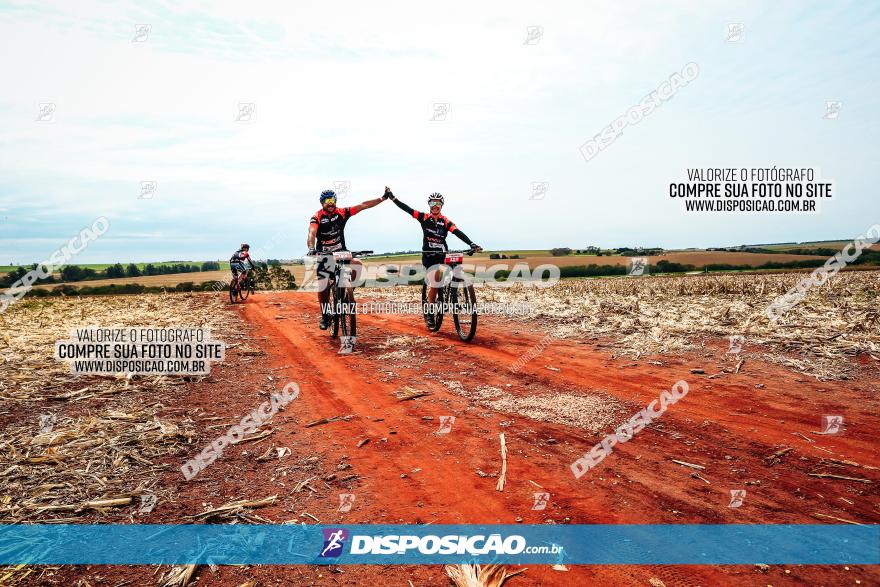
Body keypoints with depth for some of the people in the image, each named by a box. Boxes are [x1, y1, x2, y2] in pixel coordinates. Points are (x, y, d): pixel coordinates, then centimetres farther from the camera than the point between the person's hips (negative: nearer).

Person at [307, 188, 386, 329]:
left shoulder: (341, 213, -4)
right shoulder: (317, 217, -12)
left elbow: (362, 206, -5)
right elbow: (312, 234, -28)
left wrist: (382, 199, -8)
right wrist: (311, 248, -48)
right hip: (324, 255, -2)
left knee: (357, 265, -27)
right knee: (322, 288, -4)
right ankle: (325, 316, 16)